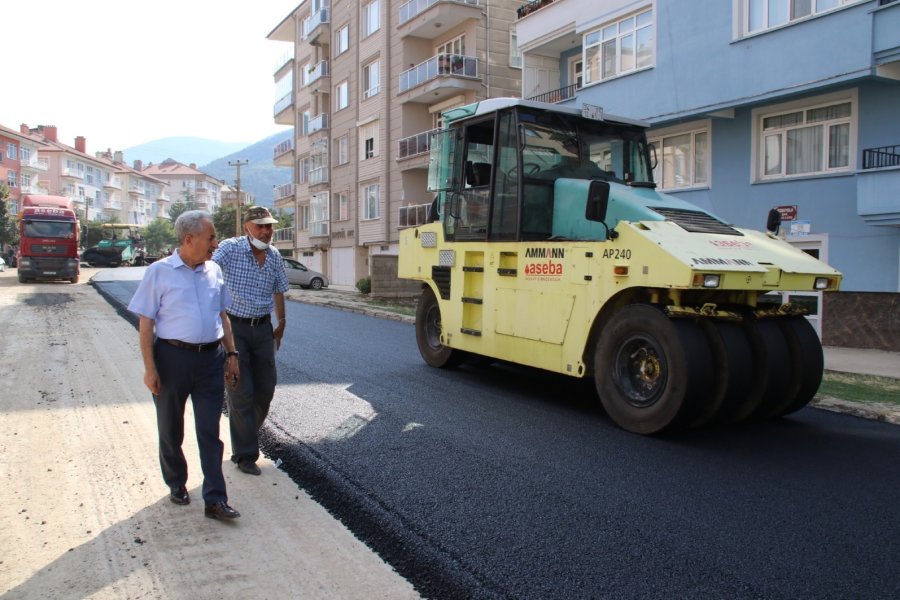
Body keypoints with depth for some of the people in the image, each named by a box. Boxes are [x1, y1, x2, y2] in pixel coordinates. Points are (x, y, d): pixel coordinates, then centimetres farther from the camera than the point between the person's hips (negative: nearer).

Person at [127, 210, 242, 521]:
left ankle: (215, 499, 4)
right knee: (171, 429, 13)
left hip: (211, 358, 3)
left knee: (210, 431, 2)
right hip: (173, 357, -2)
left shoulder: (214, 271, 8)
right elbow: (146, 323, -5)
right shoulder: (160, 272, -5)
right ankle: (177, 484, 34)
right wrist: (150, 368, -10)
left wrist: (231, 354, 10)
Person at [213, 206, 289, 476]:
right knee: (240, 391, -1)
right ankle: (245, 454, 11)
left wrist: (281, 323, 22)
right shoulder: (230, 248, -12)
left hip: (263, 327, 5)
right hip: (234, 326, -5)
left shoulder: (274, 256, 4)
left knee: (266, 387, 11)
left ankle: (248, 432, 37)